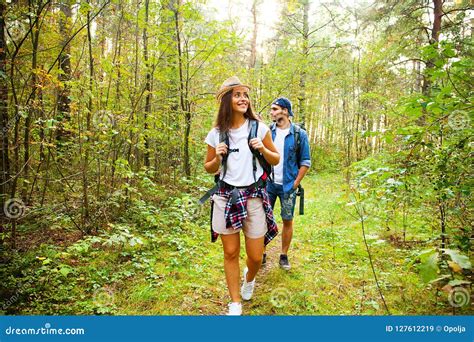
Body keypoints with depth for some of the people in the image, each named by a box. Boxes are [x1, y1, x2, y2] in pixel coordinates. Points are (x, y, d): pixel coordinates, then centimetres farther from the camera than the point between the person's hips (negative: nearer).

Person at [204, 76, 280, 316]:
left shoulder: (259, 128, -1)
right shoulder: (216, 133, 1)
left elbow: (276, 160, 8)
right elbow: (209, 168, 11)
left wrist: (263, 149, -12)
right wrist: (218, 157, -10)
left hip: (254, 197, 0)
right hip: (226, 197, 1)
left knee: (255, 256, 6)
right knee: (230, 252, 7)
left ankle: (249, 278, 43)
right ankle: (235, 303, 26)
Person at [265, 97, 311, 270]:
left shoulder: (299, 134, -4)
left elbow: (305, 162, -1)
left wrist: (295, 184, -5)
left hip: (288, 186, -1)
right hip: (268, 184, 2)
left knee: (287, 221, 6)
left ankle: (284, 256, 22)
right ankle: (261, 254, 20)